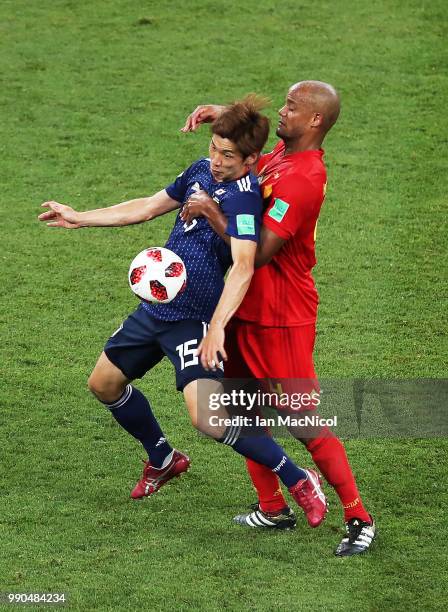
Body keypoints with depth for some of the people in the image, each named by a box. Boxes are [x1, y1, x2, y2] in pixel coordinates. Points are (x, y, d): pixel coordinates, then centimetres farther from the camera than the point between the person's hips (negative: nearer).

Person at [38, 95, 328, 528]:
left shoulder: (243, 194, -21)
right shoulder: (202, 170, 6)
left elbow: (243, 266, -34)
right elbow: (150, 207, 21)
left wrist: (217, 326, -45)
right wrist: (80, 219, 24)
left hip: (194, 318, -9)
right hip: (156, 307, 9)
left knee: (207, 418, -23)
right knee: (104, 384, 20)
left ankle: (298, 481, -8)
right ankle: (163, 460, 43)